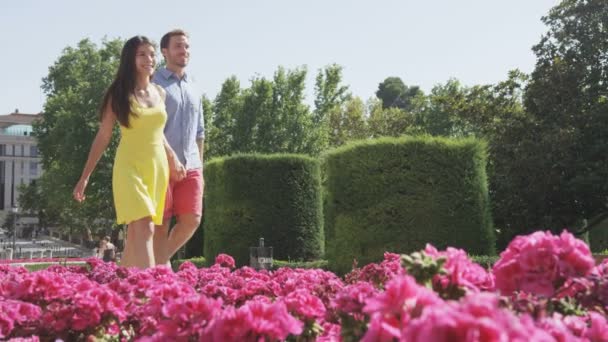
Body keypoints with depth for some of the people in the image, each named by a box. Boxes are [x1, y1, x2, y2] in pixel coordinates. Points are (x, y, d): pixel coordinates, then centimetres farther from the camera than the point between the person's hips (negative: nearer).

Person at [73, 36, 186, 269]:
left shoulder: (159, 93, 11)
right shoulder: (119, 94, -2)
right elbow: (102, 137, 1)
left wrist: (172, 157, 6)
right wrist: (85, 176, -1)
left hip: (157, 168, 5)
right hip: (130, 166, -5)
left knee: (135, 233, 8)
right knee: (144, 229, -18)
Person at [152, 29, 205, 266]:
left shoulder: (193, 88, 18)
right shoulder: (154, 84, -2)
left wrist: (199, 167, 17)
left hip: (190, 167, 6)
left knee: (191, 220, -3)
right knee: (160, 225, -1)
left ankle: (162, 260, 18)